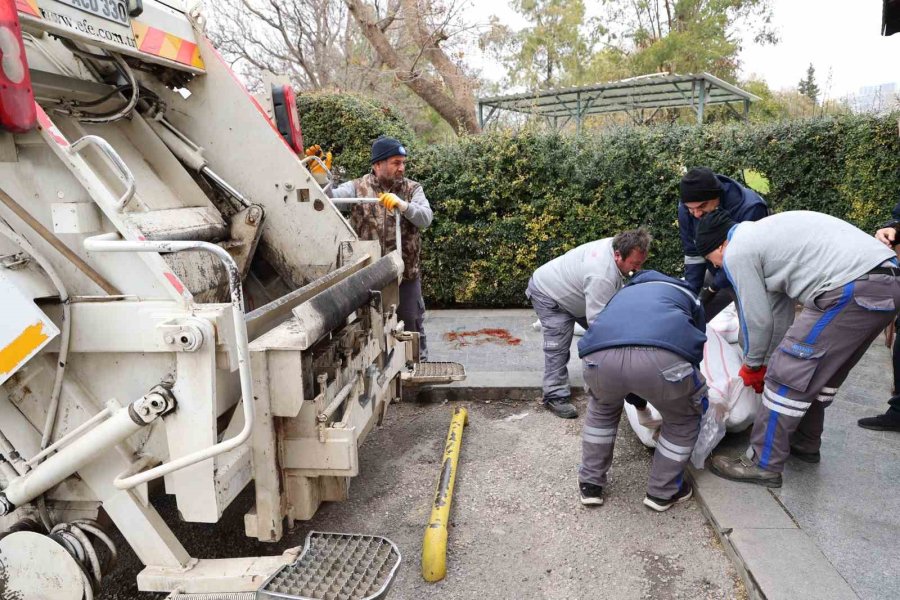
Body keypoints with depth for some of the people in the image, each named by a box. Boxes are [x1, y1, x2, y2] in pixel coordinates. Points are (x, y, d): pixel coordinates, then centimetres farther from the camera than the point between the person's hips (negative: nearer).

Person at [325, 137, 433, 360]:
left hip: (406, 273, 1)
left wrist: (401, 204, -27)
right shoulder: (358, 187, 0)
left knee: (412, 325, 11)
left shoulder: (412, 189, 3)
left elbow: (426, 218, -12)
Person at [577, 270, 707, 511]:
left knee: (602, 408, 38)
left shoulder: (624, 292, 46)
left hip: (601, 356, 3)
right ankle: (662, 492, 40)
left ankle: (590, 484, 40)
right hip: (663, 357, -3)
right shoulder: (687, 295, 39)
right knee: (683, 419, 30)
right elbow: (696, 351, 40)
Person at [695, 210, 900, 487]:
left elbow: (757, 318, 1)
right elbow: (780, 308, 27)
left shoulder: (737, 253, -2)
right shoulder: (762, 236, 25)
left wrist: (753, 365, 18)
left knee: (789, 375, -2)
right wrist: (768, 361, 30)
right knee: (820, 371, 23)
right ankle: (805, 443, 38)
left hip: (852, 290, -10)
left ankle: (763, 465, 7)